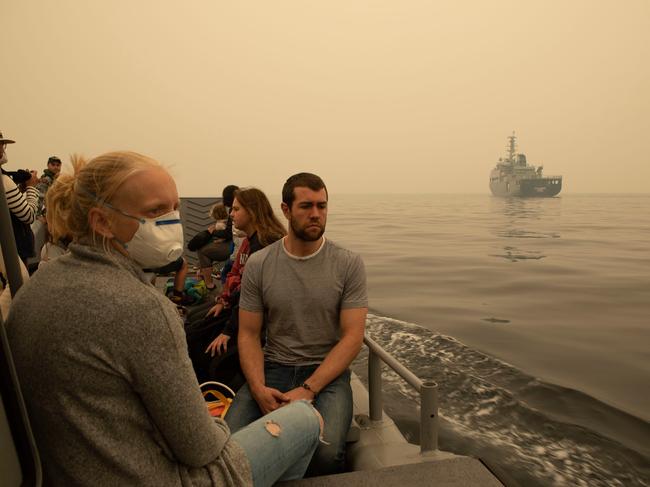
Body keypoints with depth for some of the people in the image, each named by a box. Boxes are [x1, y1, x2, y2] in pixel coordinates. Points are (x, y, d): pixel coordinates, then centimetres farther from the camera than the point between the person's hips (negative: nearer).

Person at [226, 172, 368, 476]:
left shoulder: (349, 264, -5)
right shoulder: (258, 265, -1)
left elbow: (352, 336, -8)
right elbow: (249, 335, 2)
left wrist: (308, 390, -18)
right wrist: (259, 388, -15)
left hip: (327, 372, -1)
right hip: (273, 368, 2)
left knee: (326, 454, -28)